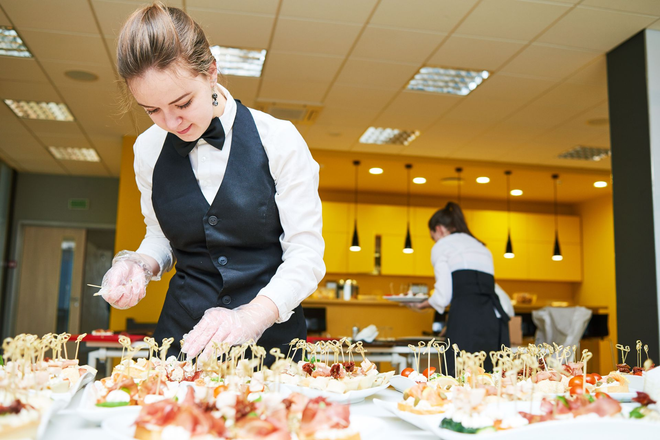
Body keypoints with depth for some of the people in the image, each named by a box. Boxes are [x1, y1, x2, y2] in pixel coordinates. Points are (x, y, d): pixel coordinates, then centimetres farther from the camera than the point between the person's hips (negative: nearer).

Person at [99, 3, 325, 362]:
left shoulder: (278, 139, -10)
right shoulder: (148, 150, 2)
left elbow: (305, 254, -10)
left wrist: (253, 315, -25)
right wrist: (141, 264, -6)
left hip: (271, 336, -2)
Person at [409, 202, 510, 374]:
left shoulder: (442, 246, 11)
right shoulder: (482, 248, 31)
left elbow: (443, 297, 1)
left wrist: (423, 304, 21)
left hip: (465, 321, -6)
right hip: (494, 319, 6)